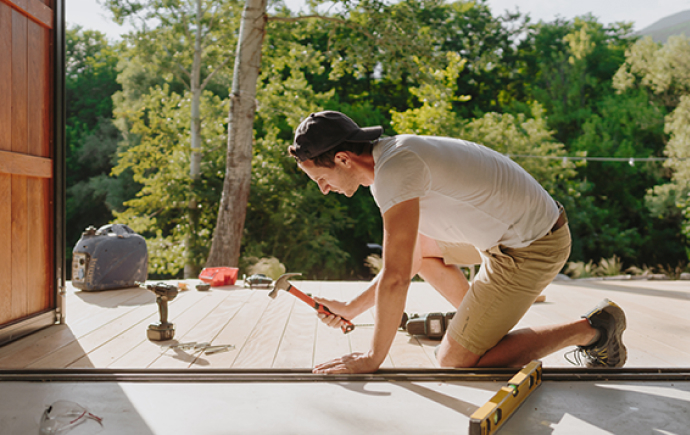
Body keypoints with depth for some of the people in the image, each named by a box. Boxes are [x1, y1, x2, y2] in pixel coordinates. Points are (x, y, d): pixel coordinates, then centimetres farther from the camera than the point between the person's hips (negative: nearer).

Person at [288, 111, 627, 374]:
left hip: (531, 249, -9)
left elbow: (396, 278, -24)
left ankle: (590, 330, 4)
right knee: (419, 245, 19)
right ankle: (484, 325, 24)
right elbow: (409, 261, 15)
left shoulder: (394, 171, -24)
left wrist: (372, 359, -11)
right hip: (511, 229, 9)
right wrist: (352, 308, 14)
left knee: (455, 360, -2)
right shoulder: (392, 159, 8)